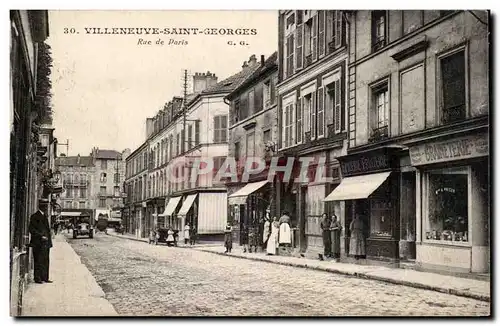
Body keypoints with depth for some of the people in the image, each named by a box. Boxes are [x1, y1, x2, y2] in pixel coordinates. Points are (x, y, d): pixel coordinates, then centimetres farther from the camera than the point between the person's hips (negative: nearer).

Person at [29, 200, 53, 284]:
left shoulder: (44, 216, 18)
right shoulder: (35, 216, -8)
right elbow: (31, 229, -13)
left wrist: (49, 241, 14)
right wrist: (41, 236, -19)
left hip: (46, 242, 8)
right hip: (38, 243, -8)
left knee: (46, 261, 9)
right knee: (39, 261, -4)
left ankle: (45, 278, 14)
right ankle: (37, 278, 2)